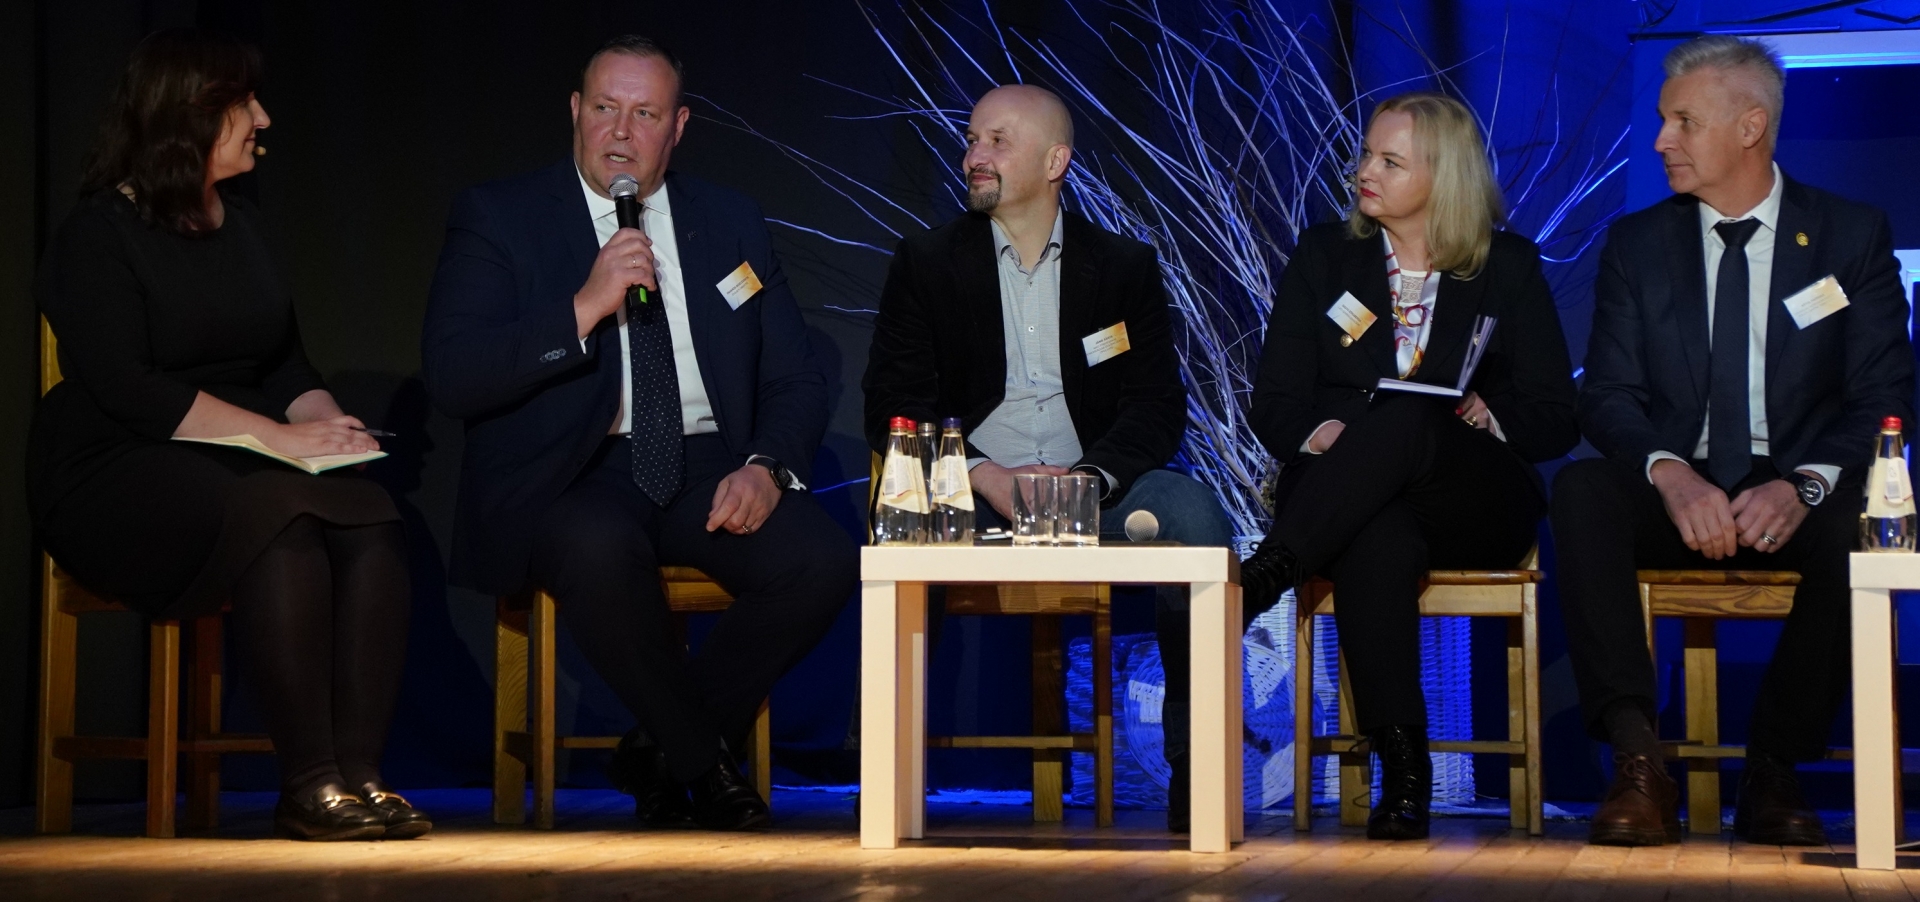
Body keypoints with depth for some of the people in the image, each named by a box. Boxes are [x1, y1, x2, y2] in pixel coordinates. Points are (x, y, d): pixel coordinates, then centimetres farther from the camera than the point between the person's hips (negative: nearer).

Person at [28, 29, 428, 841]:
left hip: (238, 469, 6)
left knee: (371, 522, -26)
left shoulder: (244, 226, 18)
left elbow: (287, 364, 19)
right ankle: (306, 786, -31)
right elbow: (124, 387, -16)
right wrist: (278, 437, -20)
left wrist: (325, 421, -5)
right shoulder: (99, 234, -4)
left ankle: (357, 773, -31)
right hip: (116, 476, -6)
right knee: (281, 526, -36)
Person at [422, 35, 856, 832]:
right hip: (567, 475, -3)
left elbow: (795, 381, 13)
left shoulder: (731, 225, 14)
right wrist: (584, 308, -21)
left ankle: (661, 751, -2)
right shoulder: (498, 219, 2)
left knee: (824, 559, -25)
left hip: (705, 469, 4)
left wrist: (766, 468, -10)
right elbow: (451, 378, -11)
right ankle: (704, 760, -12)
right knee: (601, 548, -39)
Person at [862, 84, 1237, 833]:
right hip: (972, 491, -1)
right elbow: (893, 405, 1)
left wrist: (1089, 477, -18)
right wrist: (988, 478, -16)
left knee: (1194, 515, -30)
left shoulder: (1126, 267, 13)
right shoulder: (926, 262, 11)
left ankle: (1196, 769, -24)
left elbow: (1158, 405, 4)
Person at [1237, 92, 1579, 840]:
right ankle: (1402, 771, -43)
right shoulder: (1323, 256, 15)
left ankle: (1259, 581, -45)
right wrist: (1323, 434, -15)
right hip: (1347, 501, 1)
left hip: (1474, 503, -1)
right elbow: (1273, 405, 8)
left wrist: (1484, 412, -14)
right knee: (1378, 545, -40)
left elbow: (1556, 421, 7)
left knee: (1403, 418, -37)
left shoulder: (1508, 267, 11)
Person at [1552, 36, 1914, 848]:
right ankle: (1636, 761, -36)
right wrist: (1672, 474, -22)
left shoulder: (1852, 236, 5)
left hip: (1797, 500, -1)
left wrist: (1804, 484, -23)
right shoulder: (1637, 243, 10)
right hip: (1677, 497, 1)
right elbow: (1607, 396, 1)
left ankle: (1774, 771, -24)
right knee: (1581, 488, -31)